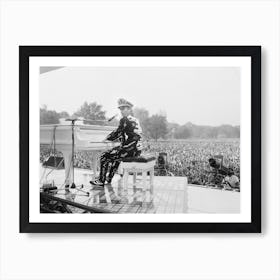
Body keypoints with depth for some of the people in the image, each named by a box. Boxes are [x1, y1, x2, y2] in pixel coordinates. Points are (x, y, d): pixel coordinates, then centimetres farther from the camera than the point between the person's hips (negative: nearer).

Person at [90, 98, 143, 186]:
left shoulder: (124, 120, -12)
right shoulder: (135, 120, 14)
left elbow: (117, 133, -11)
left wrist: (107, 138, 5)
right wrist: (119, 137, 23)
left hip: (129, 150, -9)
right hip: (137, 150, 9)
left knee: (104, 156, 1)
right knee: (115, 155, 32)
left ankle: (101, 181, 10)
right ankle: (109, 178, 38)